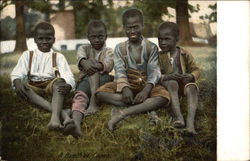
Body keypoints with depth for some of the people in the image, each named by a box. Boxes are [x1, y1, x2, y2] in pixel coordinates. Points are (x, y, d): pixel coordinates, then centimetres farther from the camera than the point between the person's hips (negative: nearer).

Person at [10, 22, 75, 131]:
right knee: (20, 87, -33)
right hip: (33, 87, 1)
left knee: (59, 82, -33)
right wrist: (18, 83, -23)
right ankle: (62, 112, -48)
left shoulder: (58, 57, 14)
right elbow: (17, 73, 4)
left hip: (52, 84, -1)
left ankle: (55, 117, -59)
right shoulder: (27, 55, 17)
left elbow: (68, 76, -3)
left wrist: (67, 86, -29)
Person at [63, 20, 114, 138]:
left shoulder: (108, 52, 15)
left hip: (103, 81, 0)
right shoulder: (84, 48, 18)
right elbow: (80, 57, -9)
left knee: (93, 66, -29)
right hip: (85, 81, 1)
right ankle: (76, 124, -63)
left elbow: (109, 64, -9)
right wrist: (84, 62, -36)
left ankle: (94, 102, -41)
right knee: (79, 97, -33)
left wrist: (98, 65, -33)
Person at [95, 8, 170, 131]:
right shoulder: (120, 48, 5)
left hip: (147, 85, -1)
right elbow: (120, 71, -7)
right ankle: (146, 106, -33)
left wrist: (146, 90, -30)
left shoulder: (151, 47, 1)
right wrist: (125, 88, -29)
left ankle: (122, 113, -41)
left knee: (164, 96, -34)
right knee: (100, 92, -26)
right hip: (127, 85, 2)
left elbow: (153, 71, -10)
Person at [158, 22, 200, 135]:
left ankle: (190, 121, -49)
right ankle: (178, 117, -48)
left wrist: (191, 76, -18)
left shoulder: (185, 54, 4)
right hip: (167, 84, -1)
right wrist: (166, 77, -25)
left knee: (191, 87, -32)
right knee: (172, 83, -35)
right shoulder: (159, 56, 1)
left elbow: (196, 70, 6)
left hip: (184, 83, 1)